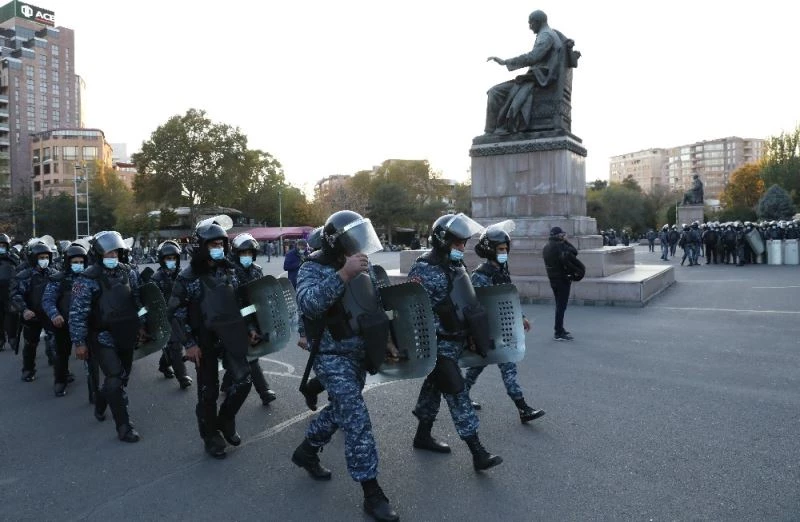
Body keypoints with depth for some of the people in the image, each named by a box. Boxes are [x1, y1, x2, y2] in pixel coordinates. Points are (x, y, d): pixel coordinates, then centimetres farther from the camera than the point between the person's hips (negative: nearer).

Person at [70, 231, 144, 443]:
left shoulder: (129, 273, 1)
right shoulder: (87, 279, -14)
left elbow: (137, 300, 14)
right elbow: (77, 313, -13)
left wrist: (140, 324, 15)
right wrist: (79, 342, -13)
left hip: (126, 335, 6)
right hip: (103, 337, -5)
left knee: (123, 376, 17)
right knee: (115, 378, -12)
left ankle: (101, 402, 46)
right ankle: (124, 426, -2)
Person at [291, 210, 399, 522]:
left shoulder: (362, 267, 7)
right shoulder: (314, 268, -14)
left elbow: (378, 305, 17)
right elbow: (308, 303, -33)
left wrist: (387, 339, 4)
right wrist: (343, 274, -37)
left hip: (359, 354, 8)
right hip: (332, 356, -8)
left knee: (340, 409, 21)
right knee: (356, 418, -10)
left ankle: (306, 452, 45)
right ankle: (372, 493, 0)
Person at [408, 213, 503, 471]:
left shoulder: (455, 266, 9)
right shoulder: (423, 270, -18)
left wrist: (470, 333, 19)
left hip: (456, 340, 9)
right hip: (439, 344, -9)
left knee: (434, 386, 19)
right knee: (457, 393, -7)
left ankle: (423, 435, 34)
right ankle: (478, 452, -3)